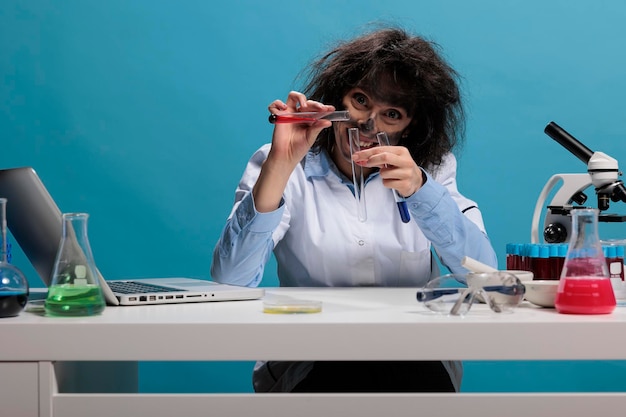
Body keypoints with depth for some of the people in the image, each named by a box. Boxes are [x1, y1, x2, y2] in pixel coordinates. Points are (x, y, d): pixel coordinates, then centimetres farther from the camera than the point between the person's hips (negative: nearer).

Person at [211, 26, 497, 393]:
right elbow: (230, 279, -12)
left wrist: (419, 188, -21)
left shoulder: (431, 170, 9)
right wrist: (280, 165, -20)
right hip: (308, 364, -1)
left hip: (418, 360, 2)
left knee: (421, 378, -32)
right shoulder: (279, 167, 3)